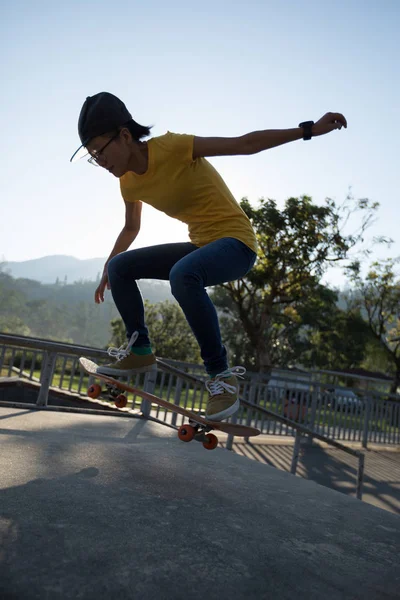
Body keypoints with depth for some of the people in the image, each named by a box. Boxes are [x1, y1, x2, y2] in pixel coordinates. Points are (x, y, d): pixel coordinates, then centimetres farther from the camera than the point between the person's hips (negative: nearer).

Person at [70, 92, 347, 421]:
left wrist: (310, 129, -20)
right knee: (120, 267, 5)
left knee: (183, 274, -38)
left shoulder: (171, 147, -18)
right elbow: (131, 228, 23)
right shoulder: (128, 181, 5)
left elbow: (244, 144, -17)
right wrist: (108, 270, 28)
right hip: (201, 245, 8)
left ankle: (222, 374, -26)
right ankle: (140, 351, 10)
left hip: (236, 241, -8)